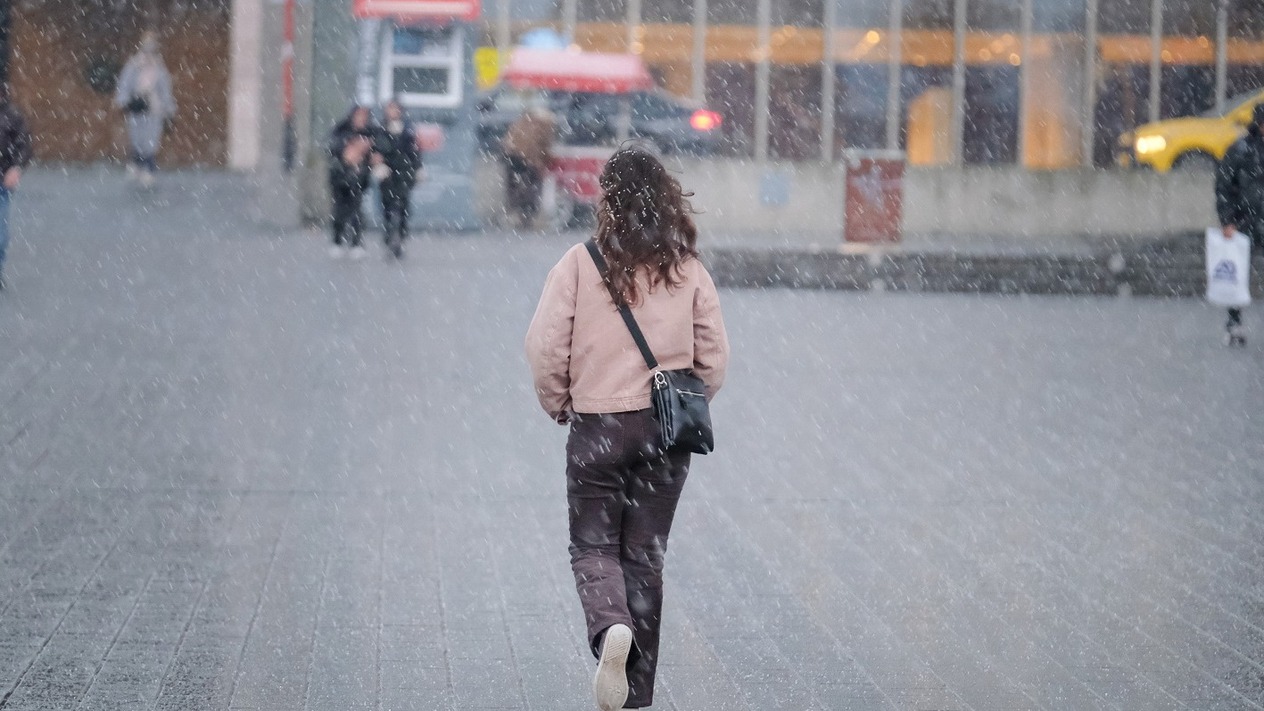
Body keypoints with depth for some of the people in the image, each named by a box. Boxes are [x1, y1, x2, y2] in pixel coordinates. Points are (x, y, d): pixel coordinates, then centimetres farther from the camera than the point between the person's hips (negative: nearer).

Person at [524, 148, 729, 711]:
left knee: (593, 547, 10)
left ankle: (610, 628, -21)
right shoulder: (688, 270, -1)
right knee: (645, 556, 12)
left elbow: (545, 349, -11)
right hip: (666, 434, 3)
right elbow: (714, 359, 1)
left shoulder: (580, 264, -9)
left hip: (597, 428, -3)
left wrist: (560, 406, 6)